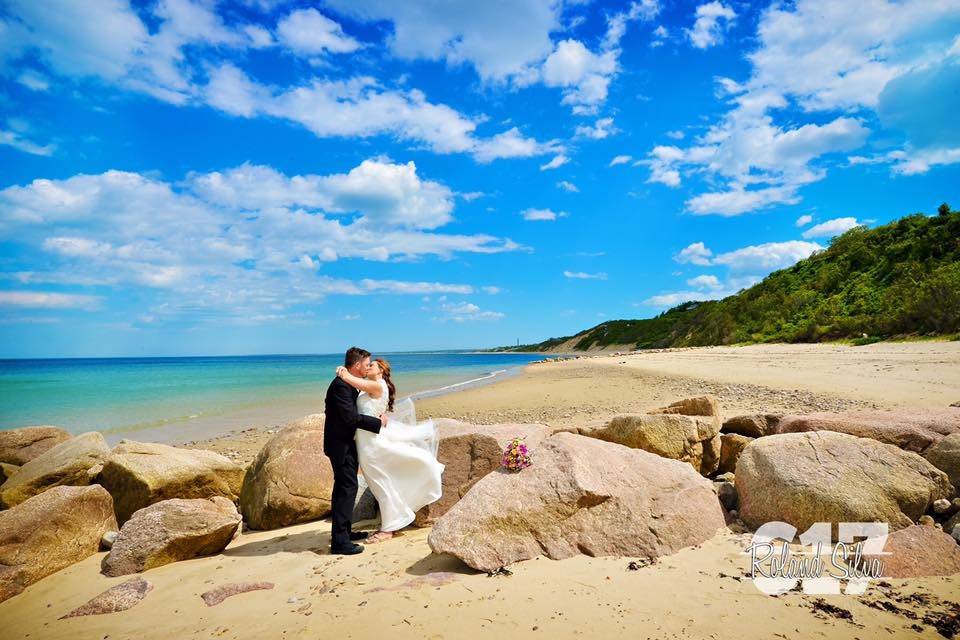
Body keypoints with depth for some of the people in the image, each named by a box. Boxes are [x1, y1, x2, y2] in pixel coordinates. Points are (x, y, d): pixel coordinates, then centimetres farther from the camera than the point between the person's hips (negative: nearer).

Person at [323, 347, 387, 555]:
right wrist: (379, 422, -18)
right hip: (340, 444, -10)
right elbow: (351, 417, -26)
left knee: (343, 487, 17)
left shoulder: (348, 384, 11)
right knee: (347, 487, -9)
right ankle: (339, 541, -4)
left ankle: (344, 531, 29)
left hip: (346, 443, 10)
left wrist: (375, 417, 6)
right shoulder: (340, 385, -21)